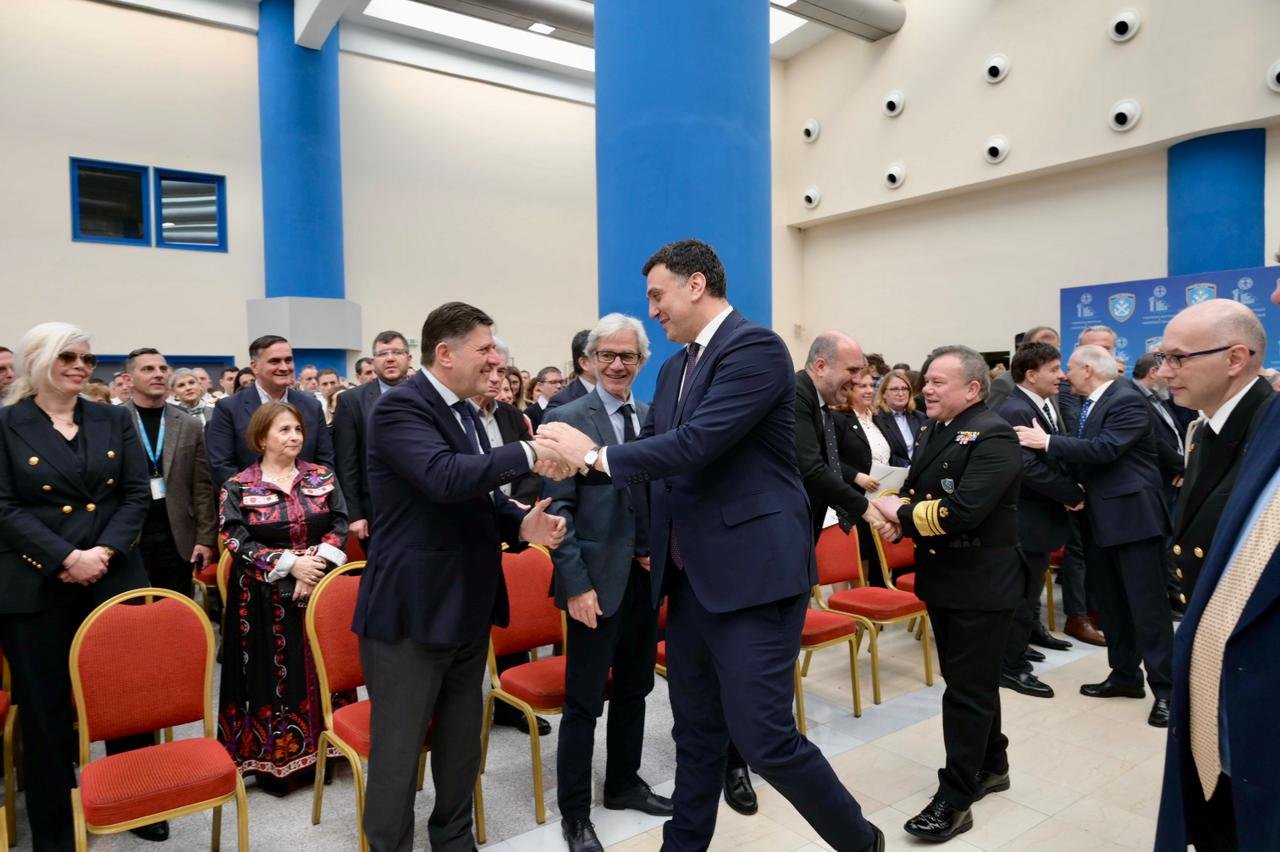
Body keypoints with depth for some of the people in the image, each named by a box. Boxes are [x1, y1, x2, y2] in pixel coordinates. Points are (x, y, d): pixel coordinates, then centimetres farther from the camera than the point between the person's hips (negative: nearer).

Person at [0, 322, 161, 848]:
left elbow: (137, 495, 3)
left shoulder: (114, 421, 8)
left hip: (113, 579, 2)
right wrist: (65, 558, -16)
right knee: (45, 706, 7)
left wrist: (103, 552, -12)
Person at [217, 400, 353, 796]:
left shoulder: (322, 477, 5)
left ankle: (321, 751, 21)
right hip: (266, 599, -2)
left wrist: (317, 561, -14)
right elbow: (236, 542, -10)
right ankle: (274, 761, 14)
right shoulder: (238, 487, -3)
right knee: (273, 676, 2)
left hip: (321, 590, 3)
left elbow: (339, 526, 2)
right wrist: (289, 564, -18)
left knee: (320, 669, 8)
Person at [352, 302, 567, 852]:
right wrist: (529, 454, -33)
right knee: (398, 749, 6)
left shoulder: (464, 411, 11)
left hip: (467, 605, 9)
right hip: (412, 609, -9)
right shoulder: (401, 406, -17)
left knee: (463, 740, 21)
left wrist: (520, 523, -4)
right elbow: (446, 478, -34)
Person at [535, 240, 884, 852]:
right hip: (690, 576, 8)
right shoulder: (676, 366, 14)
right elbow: (654, 445, 15)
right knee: (696, 730, 18)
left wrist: (595, 455, -14)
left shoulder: (756, 347, -14)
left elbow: (695, 446, -23)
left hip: (753, 572, -8)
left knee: (764, 737, -2)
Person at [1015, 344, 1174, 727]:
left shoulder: (1127, 400, -15)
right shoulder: (1088, 403, 12)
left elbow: (1105, 449, -26)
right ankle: (1125, 675, 27)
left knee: (1146, 603, -3)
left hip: (1131, 514, -9)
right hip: (1099, 516, 9)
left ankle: (1164, 688, 6)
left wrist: (1047, 442, -24)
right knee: (1109, 600, 15)